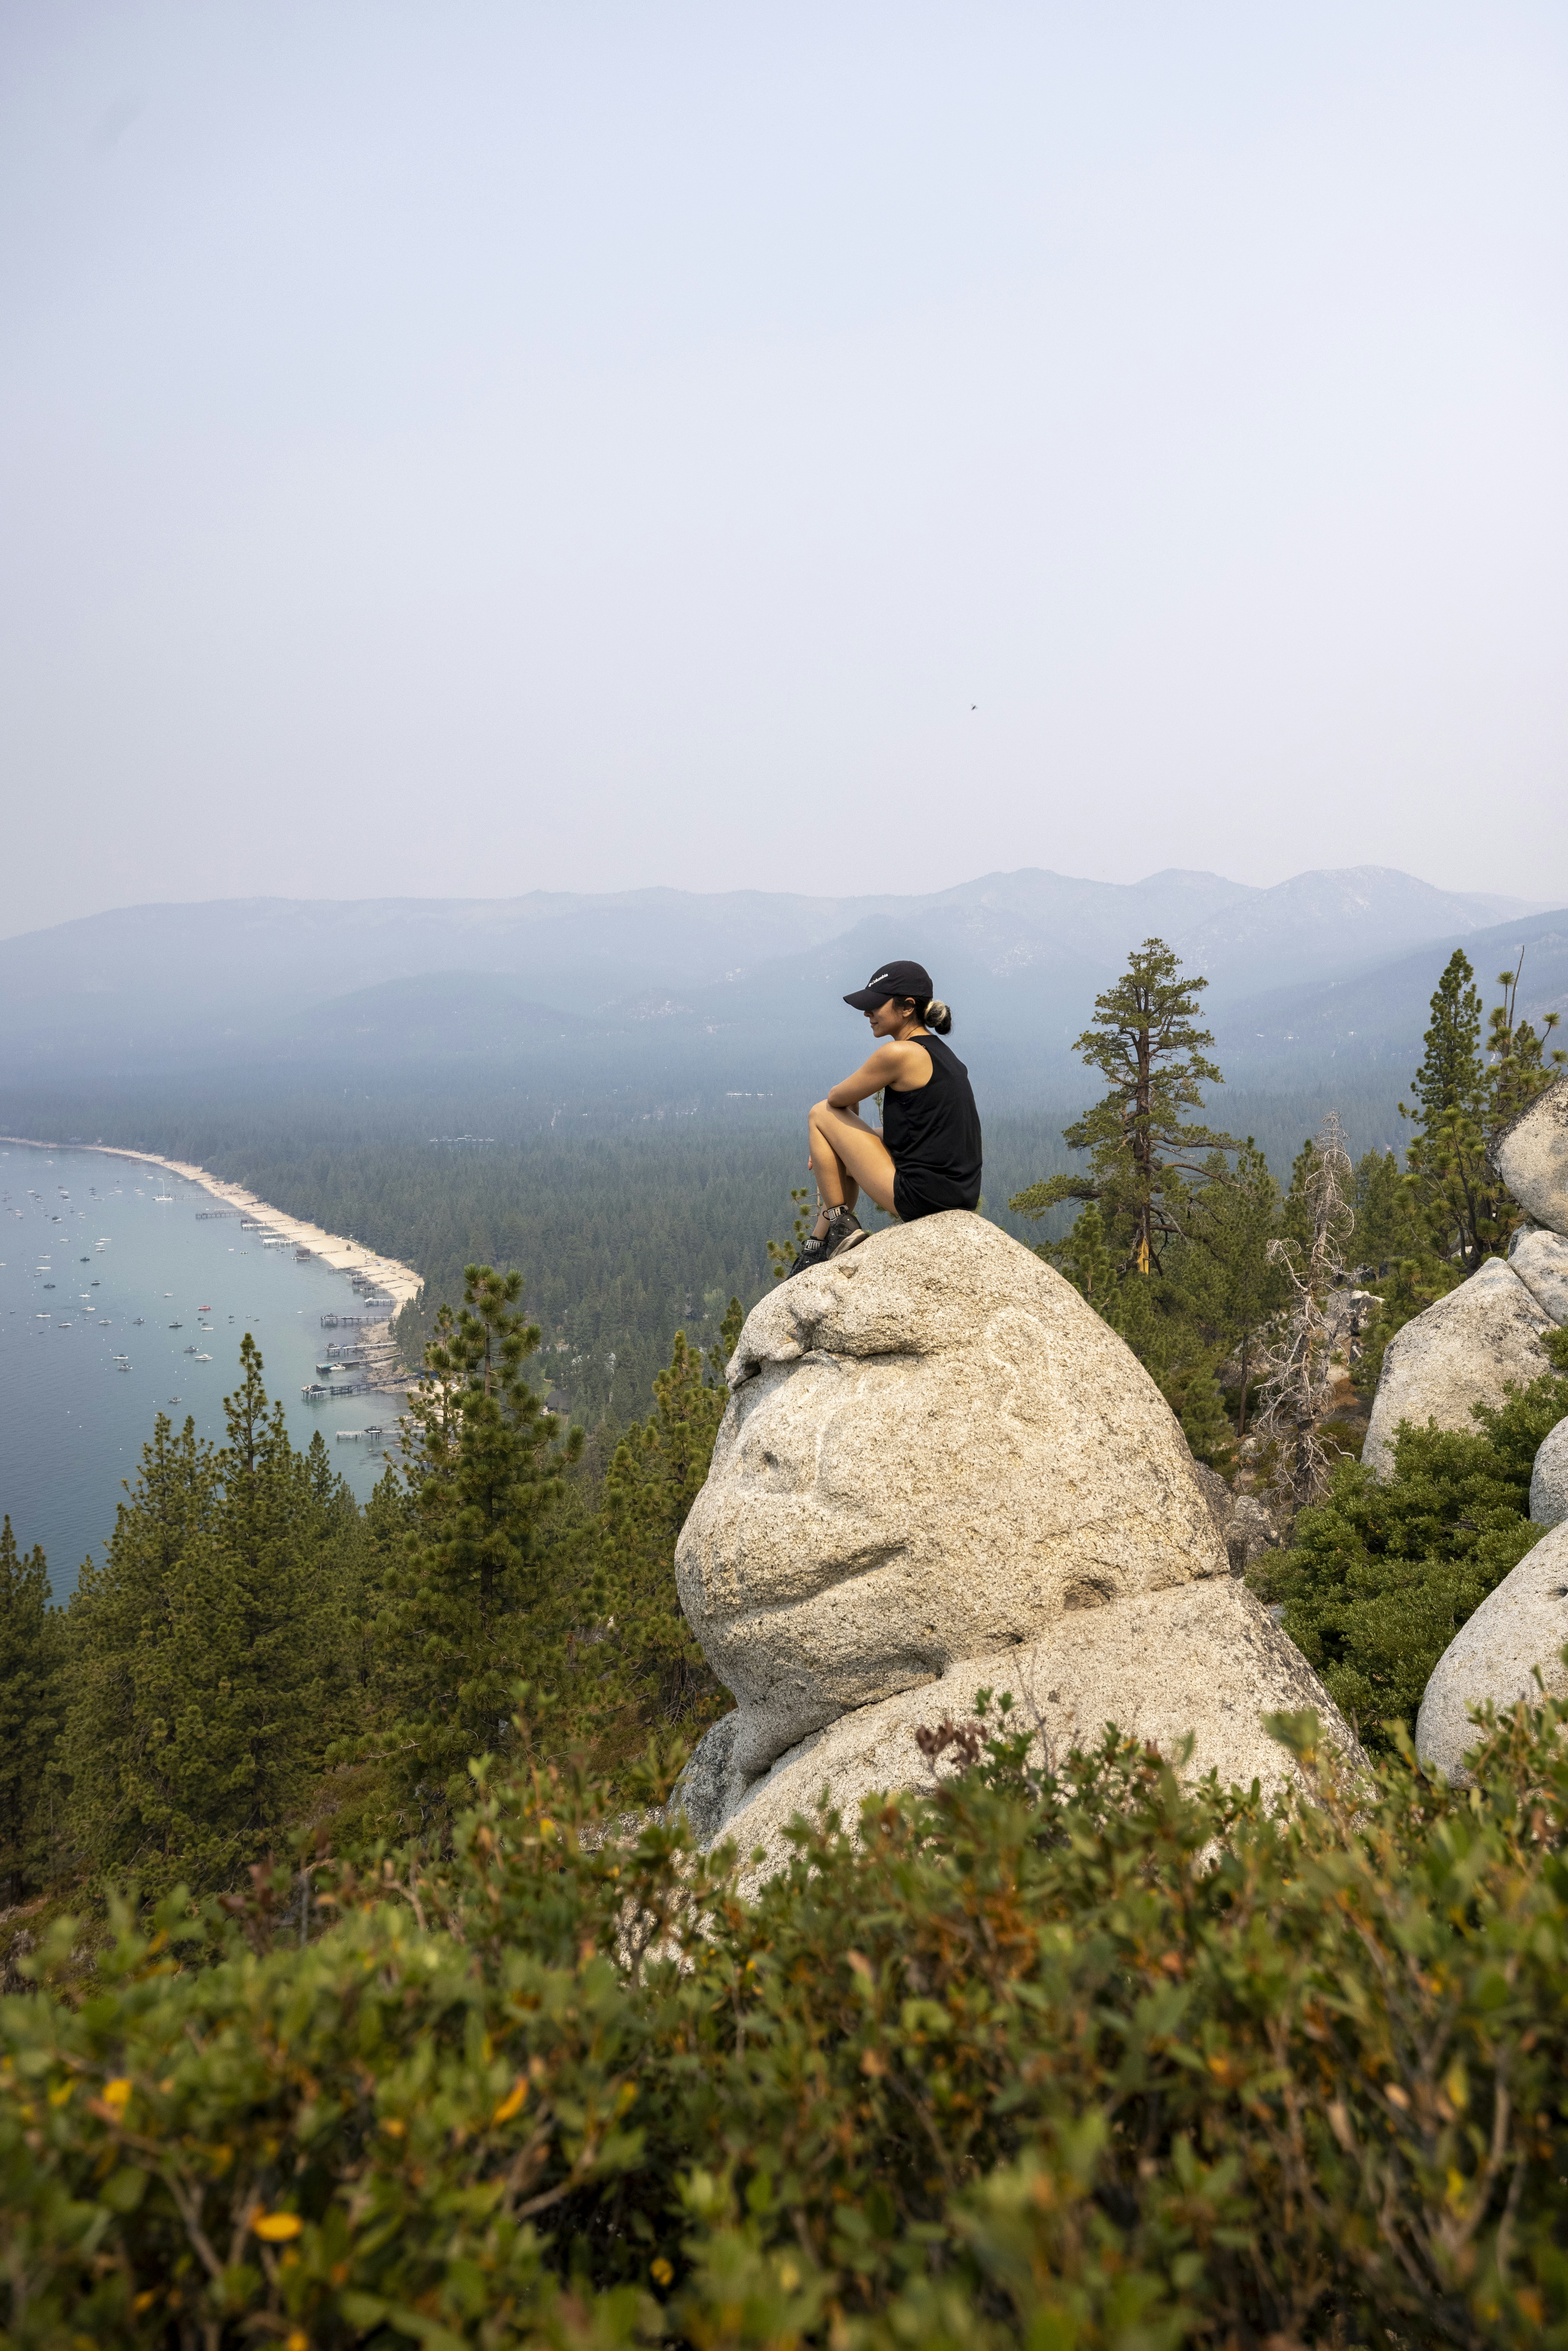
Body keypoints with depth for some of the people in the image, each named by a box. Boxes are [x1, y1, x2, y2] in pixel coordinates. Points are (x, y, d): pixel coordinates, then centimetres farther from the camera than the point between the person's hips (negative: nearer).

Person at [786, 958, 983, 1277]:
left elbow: (838, 1099, -4)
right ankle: (819, 1244, 31)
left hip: (918, 1196, -9)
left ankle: (840, 1225, 6)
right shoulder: (940, 1052, 13)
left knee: (821, 1116, 3)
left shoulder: (899, 1054, -16)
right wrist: (838, 1143, 19)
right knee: (843, 1155, 29)